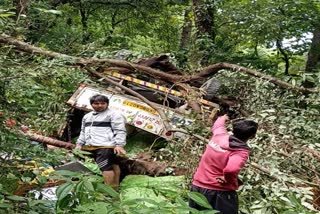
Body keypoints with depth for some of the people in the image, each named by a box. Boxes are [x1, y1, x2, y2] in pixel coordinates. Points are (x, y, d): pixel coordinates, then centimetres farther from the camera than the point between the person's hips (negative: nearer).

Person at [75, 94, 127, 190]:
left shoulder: (114, 115, -2)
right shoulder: (87, 116, 23)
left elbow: (120, 131, -9)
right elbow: (83, 132, 31)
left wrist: (119, 145, -19)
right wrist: (79, 144, 23)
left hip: (105, 146, -7)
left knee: (106, 166, -14)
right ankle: (115, 187, 11)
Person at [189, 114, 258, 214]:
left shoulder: (219, 134, -1)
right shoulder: (241, 151, -19)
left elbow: (218, 125, 25)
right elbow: (231, 169, -39)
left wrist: (222, 118, 48)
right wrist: (228, 180, -16)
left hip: (198, 187, 6)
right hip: (220, 192, -6)